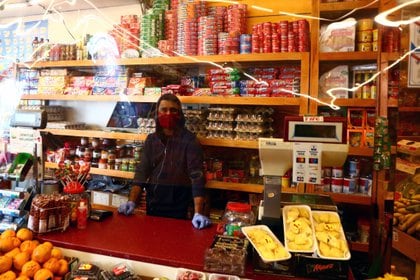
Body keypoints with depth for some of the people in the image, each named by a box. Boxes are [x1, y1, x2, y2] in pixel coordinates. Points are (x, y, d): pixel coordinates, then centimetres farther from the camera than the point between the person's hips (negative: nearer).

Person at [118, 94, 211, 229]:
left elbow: (196, 175, -20)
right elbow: (142, 172, 0)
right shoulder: (151, 139, 3)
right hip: (152, 204, 4)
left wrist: (198, 213, -29)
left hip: (178, 207, -4)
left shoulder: (189, 140, -12)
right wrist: (131, 201, -12)